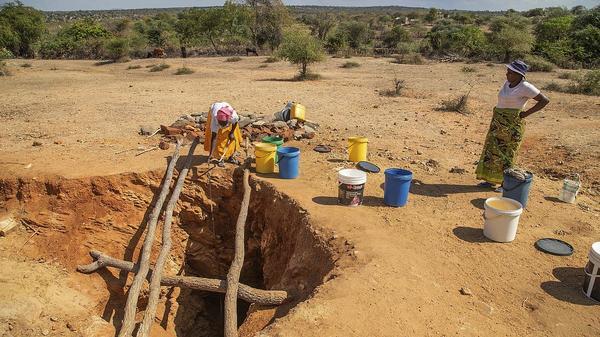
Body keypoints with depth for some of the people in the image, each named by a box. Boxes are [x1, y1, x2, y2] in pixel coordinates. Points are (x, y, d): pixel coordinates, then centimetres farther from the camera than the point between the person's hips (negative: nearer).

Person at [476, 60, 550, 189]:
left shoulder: (525, 87, -14)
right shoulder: (507, 83, 7)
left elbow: (545, 100, -13)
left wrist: (526, 113, -14)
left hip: (512, 125, -8)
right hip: (498, 123, 8)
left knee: (506, 154, 0)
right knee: (492, 150, 11)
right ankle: (491, 179, 22)